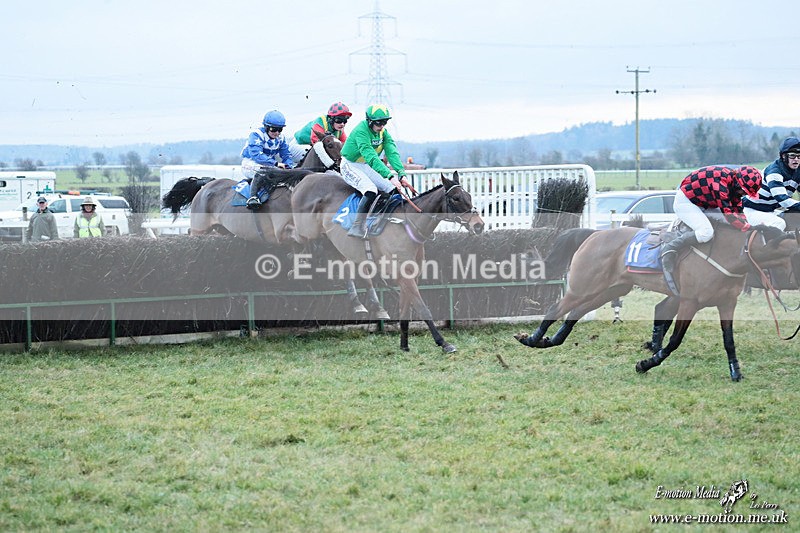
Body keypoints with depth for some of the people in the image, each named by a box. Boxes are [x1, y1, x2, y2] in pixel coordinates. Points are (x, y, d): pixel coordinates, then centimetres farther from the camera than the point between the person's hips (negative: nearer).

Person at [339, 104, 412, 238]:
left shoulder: (383, 132, -3)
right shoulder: (361, 131, -28)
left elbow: (392, 153, -14)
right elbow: (371, 157, -37)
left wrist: (401, 174, -30)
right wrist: (390, 176, -45)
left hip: (366, 167, 8)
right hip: (350, 165, -8)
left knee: (393, 188, -2)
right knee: (371, 191, -31)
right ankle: (357, 228, -28)